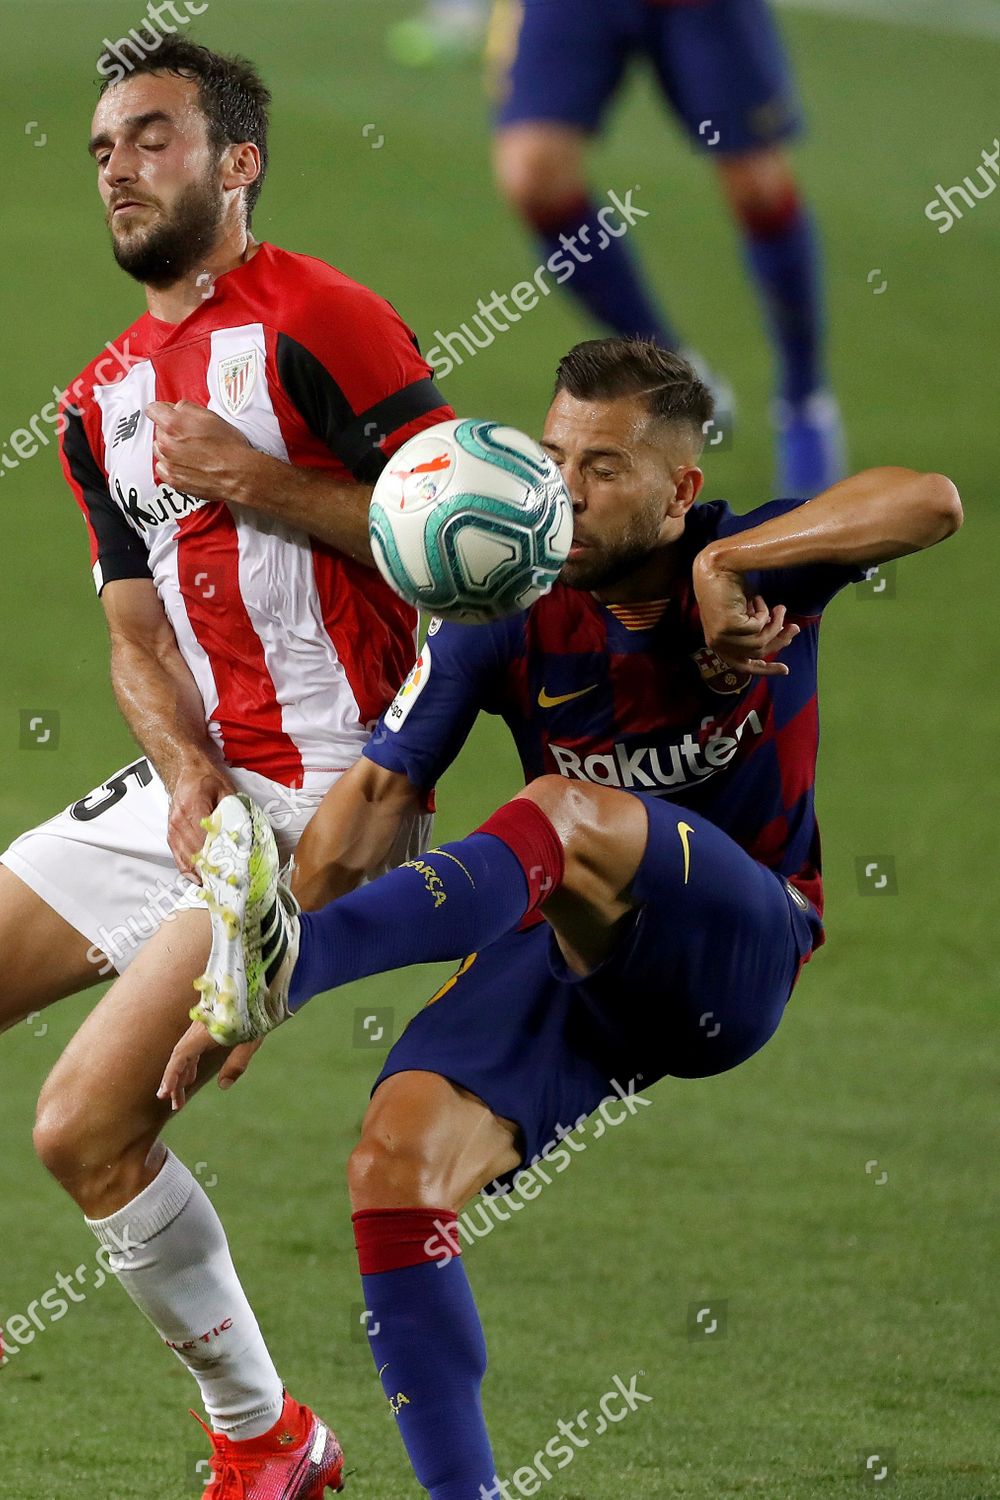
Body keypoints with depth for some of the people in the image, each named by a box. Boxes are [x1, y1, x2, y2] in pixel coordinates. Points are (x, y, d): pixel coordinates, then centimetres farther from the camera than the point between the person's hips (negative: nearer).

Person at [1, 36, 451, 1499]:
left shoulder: (315, 320, -9)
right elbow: (137, 633, 15)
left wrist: (264, 484, -19)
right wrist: (187, 774, -5)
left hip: (323, 800, -8)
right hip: (193, 790, 9)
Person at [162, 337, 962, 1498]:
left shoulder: (758, 563, -7)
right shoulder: (506, 615, -2)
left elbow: (929, 502, -24)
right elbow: (375, 792, -5)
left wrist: (728, 565, -30)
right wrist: (225, 1002, -12)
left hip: (737, 956, -4)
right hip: (573, 962, 4)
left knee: (571, 816, -35)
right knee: (395, 1160, -20)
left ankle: (297, 959, -55)